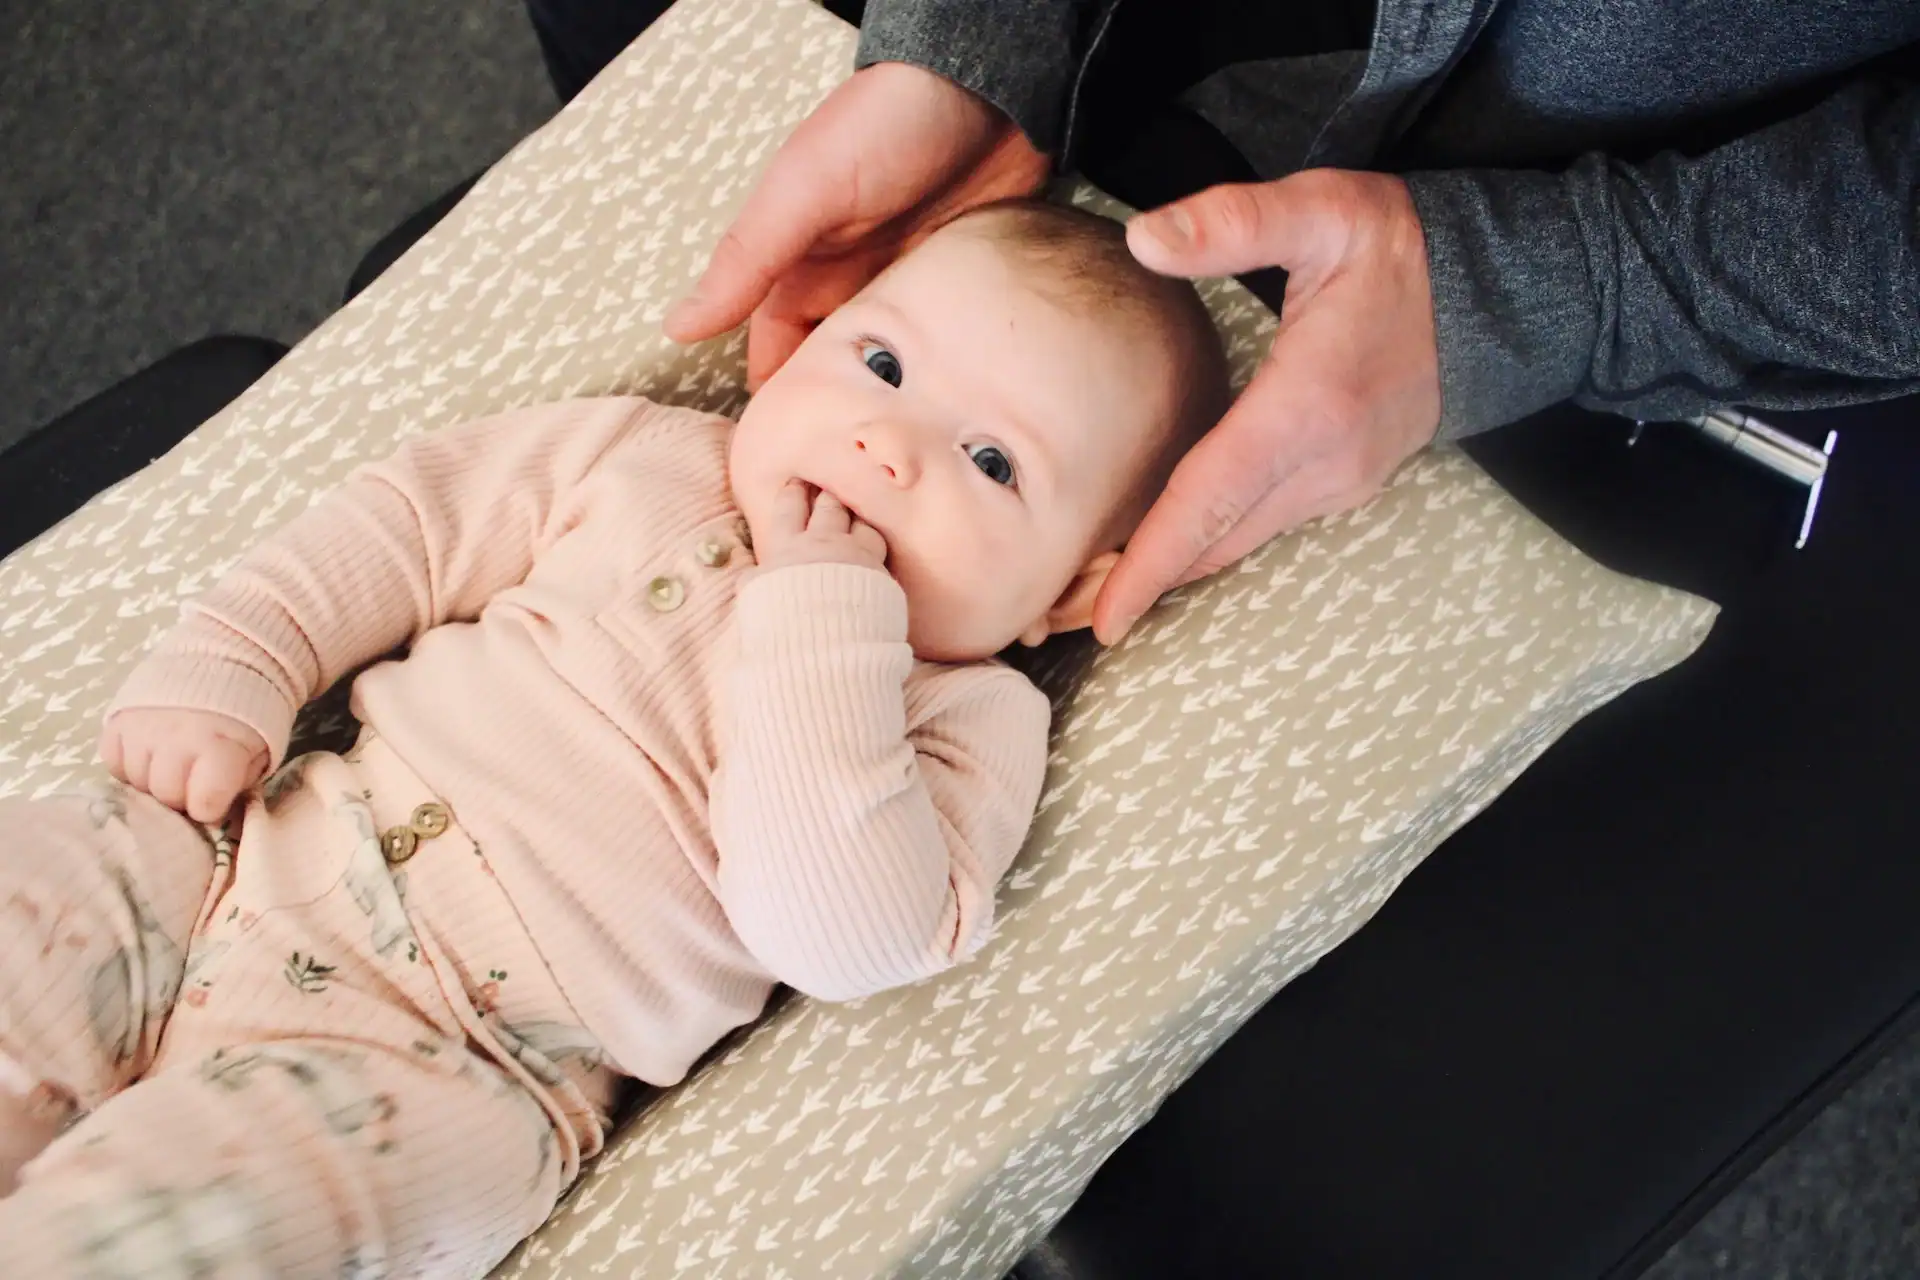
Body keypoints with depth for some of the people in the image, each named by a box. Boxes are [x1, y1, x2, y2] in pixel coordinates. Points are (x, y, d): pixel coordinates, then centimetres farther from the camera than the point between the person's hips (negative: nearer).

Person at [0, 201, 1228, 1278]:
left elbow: (841, 939, -18)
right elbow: (410, 523, 14)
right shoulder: (645, 459, 8)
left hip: (453, 1057, -5)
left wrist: (821, 612, -20)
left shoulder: (964, 723, -3)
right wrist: (227, 672, 1)